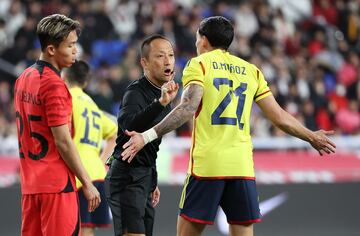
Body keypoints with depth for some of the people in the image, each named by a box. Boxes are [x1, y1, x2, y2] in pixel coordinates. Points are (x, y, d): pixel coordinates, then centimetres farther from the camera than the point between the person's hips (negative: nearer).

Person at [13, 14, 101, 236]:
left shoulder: (24, 78, 11)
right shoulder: (54, 84, -15)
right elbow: (63, 141, -16)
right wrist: (87, 183, -10)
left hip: (30, 184, 8)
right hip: (57, 184, -8)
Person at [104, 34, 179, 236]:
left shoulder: (163, 94, 15)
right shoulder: (136, 92, -14)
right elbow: (129, 126, -37)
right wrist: (160, 103, -47)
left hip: (146, 175, 9)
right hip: (127, 176, -9)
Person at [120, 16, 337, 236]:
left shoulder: (199, 64, 3)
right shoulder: (251, 70, 16)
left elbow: (188, 107, -13)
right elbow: (280, 118, 15)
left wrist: (148, 136, -18)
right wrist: (312, 137, 30)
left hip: (206, 165, -4)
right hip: (242, 166, 4)